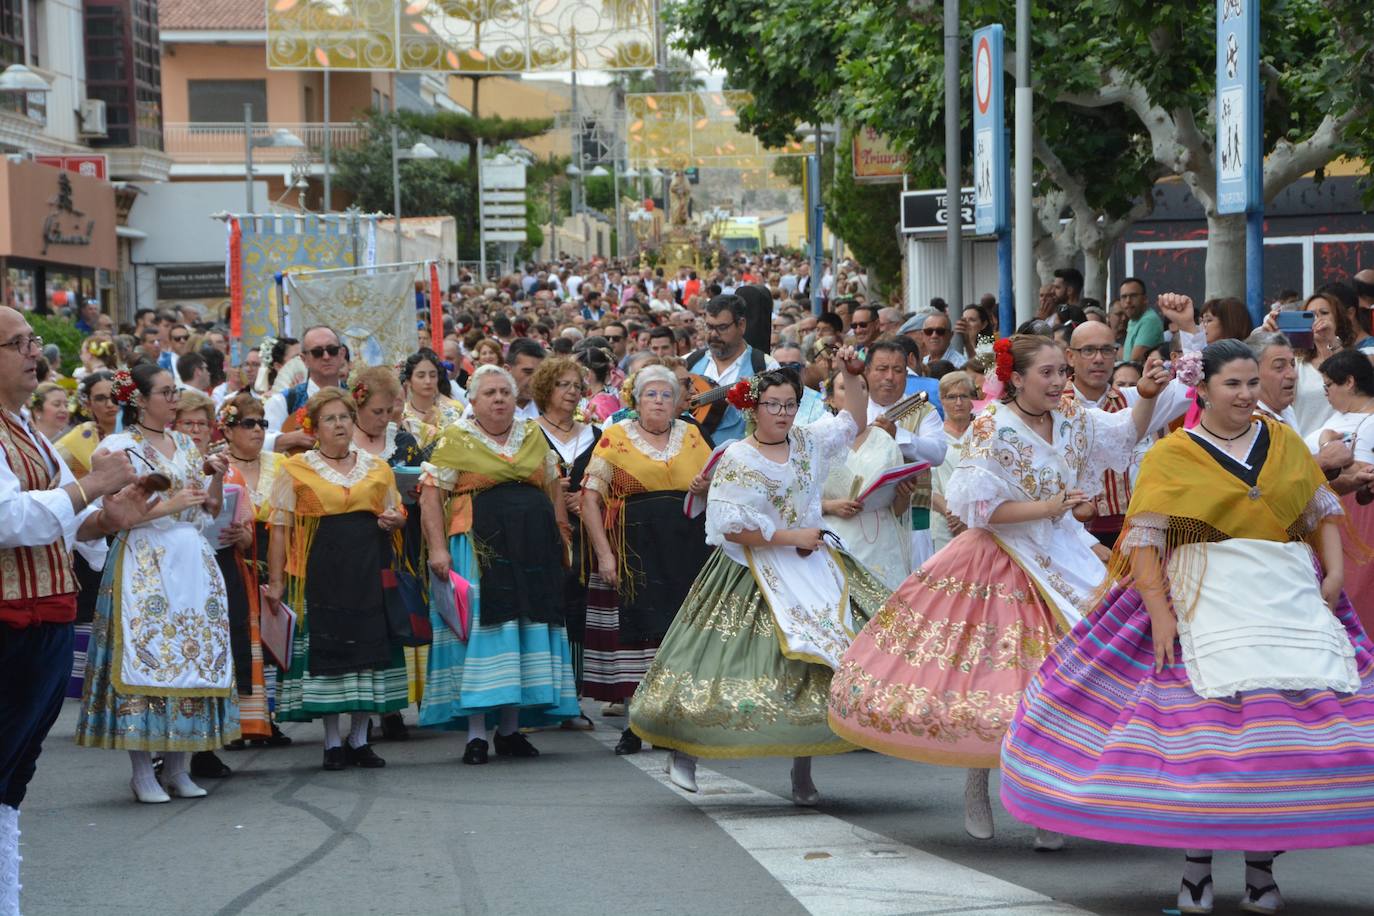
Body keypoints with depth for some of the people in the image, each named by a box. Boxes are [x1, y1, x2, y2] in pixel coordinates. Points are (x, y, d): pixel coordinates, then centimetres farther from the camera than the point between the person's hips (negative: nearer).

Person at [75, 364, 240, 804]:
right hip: (144, 564, -6)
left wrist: (217, 476, -1)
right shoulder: (120, 447, -2)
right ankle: (142, 772, -6)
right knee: (145, 656, -10)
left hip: (192, 563, 6)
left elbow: (210, 509, 17)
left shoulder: (185, 445, 16)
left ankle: (177, 767, 8)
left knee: (192, 654, 3)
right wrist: (171, 505, -16)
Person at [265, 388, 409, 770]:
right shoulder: (296, 469, 4)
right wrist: (275, 582, -6)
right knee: (325, 651, -2)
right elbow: (280, 529, 0)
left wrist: (395, 520, 0)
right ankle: (332, 743, 7)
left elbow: (396, 513, 25)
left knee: (369, 648, 3)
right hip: (320, 570, -3)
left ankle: (359, 739, 13)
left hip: (369, 571, 3)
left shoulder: (377, 468, 14)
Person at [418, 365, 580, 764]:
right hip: (478, 548, -5)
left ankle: (511, 730, 13)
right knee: (480, 630, -6)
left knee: (528, 632, 5)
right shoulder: (456, 440, 0)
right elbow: (430, 496, -4)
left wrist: (562, 538, 12)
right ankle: (475, 734, -3)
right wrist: (438, 548, -14)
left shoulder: (534, 436, 13)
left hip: (533, 549, 5)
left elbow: (554, 491, 20)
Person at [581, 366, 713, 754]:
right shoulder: (616, 438, 2)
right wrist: (604, 553, -12)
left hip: (686, 549, 3)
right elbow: (591, 497, -4)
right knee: (636, 629, -4)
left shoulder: (690, 436, 13)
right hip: (635, 550, -3)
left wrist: (706, 489, -7)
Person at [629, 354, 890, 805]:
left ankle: (803, 772, 1)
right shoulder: (736, 459, -8)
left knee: (815, 666, -5)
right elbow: (731, 527, -14)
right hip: (755, 577, -5)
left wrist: (851, 374, 7)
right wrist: (790, 537, -12)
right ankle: (683, 750, 15)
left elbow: (854, 420, 22)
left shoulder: (807, 442, 8)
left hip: (813, 566, 5)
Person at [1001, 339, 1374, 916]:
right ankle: (1195, 868, 0)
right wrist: (1159, 613, -12)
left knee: (1283, 726, -5)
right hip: (1207, 601, -3)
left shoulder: (1285, 443, 13)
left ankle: (1261, 865, 6)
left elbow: (1324, 510, 19)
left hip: (1292, 596, 3)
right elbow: (1144, 539, -3)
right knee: (1207, 718, -11)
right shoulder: (1172, 456, 2)